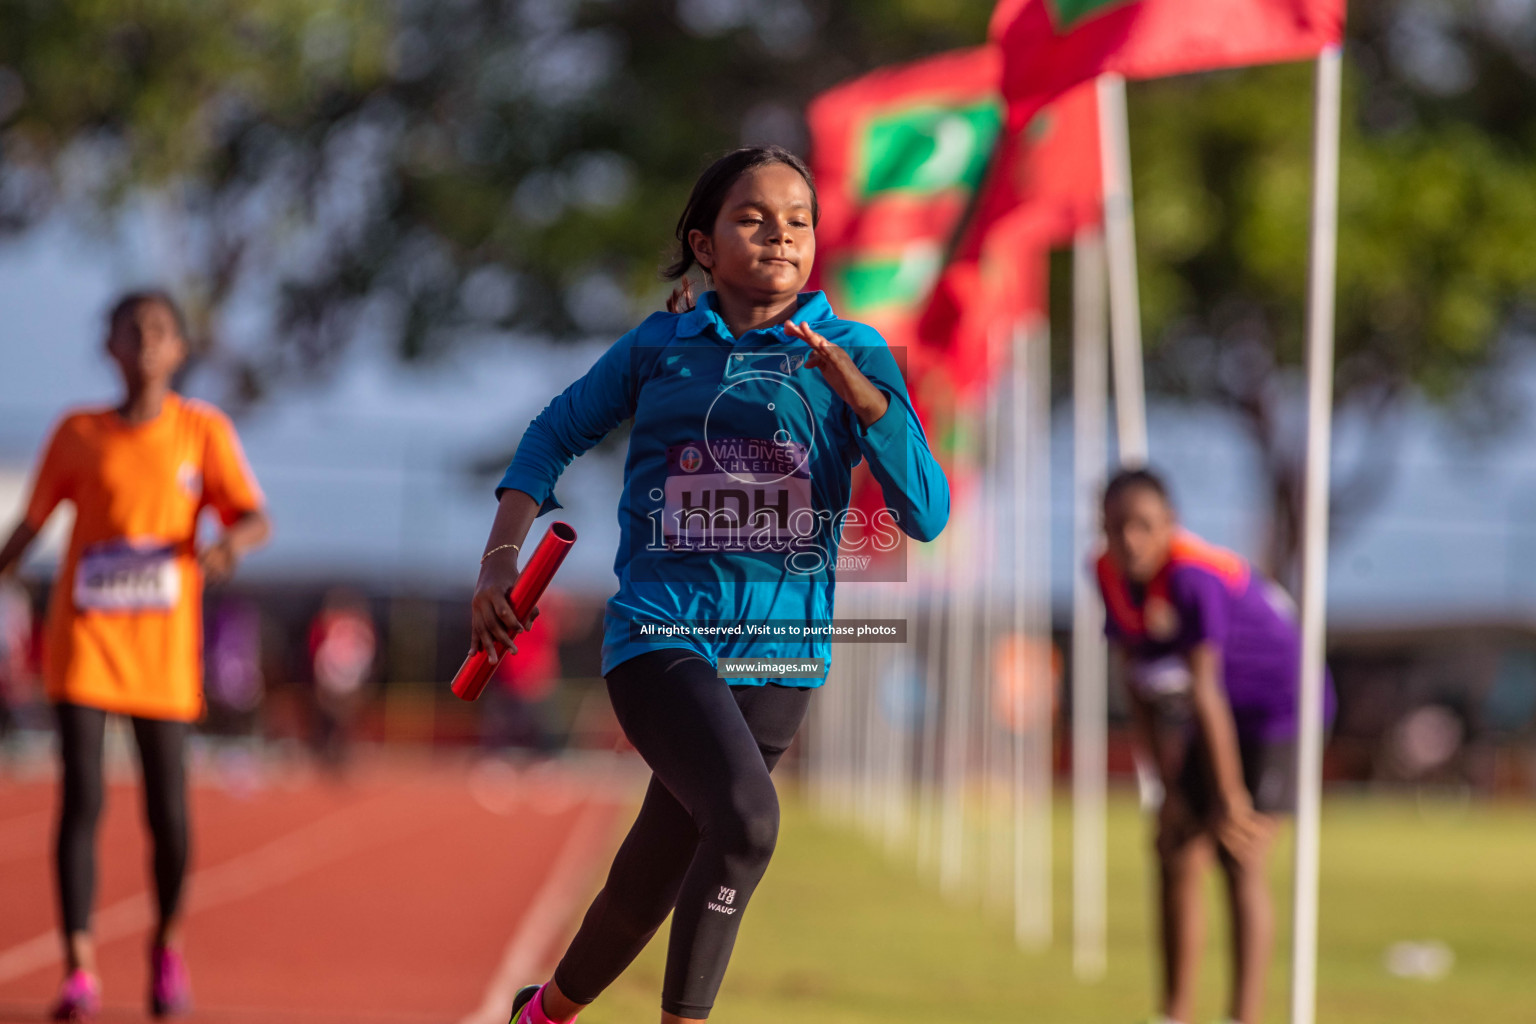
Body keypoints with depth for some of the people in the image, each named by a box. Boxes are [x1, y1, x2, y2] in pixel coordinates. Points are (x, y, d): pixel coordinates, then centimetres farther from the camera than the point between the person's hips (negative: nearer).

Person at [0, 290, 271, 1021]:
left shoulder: (203, 431, 2)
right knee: (81, 798, -10)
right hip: (84, 639, 0)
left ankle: (167, 946, 26)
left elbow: (255, 518, -4)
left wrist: (230, 542, -26)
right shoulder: (77, 434, 4)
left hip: (165, 650, 0)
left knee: (167, 808, 0)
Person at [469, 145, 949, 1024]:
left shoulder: (855, 356, 3)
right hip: (660, 631, -2)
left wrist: (859, 391, -19)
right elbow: (557, 434, 18)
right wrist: (502, 559, 6)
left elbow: (926, 514, -6)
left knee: (653, 880, 10)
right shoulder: (659, 348, 4)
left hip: (778, 650, 2)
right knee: (745, 815, -28)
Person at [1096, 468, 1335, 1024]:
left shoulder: (1192, 577, -31)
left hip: (1276, 703, -8)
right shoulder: (1111, 573, -7)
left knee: (1241, 858, -15)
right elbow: (1137, 684, 0)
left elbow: (1205, 694, -28)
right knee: (1178, 856, 7)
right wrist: (1168, 785, 1)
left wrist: (1229, 796, -24)